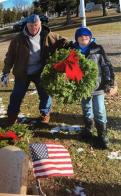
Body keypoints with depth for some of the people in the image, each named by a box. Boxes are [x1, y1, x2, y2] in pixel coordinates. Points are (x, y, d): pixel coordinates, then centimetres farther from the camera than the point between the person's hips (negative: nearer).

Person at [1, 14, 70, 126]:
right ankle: (11, 117, 29)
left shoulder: (47, 36, -8)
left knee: (45, 94, 12)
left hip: (40, 72, 1)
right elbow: (10, 56, -5)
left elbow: (60, 41, 6)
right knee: (16, 95, 9)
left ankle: (45, 114, 36)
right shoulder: (19, 39, -11)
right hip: (22, 73, 0)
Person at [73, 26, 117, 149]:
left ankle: (102, 135, 18)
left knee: (99, 112, 1)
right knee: (86, 110, 19)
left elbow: (107, 67, -7)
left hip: (97, 86, -2)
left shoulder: (98, 49, -9)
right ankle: (87, 129, 40)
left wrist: (110, 85, -10)